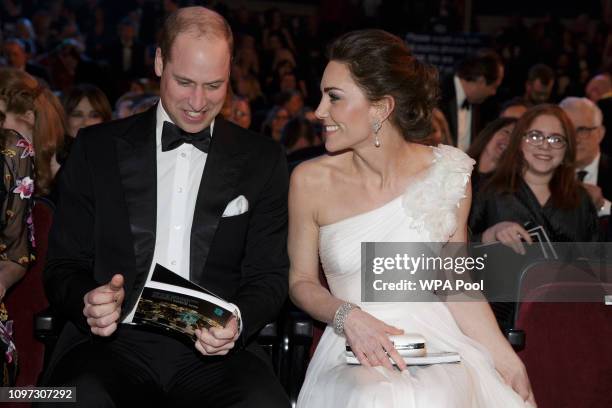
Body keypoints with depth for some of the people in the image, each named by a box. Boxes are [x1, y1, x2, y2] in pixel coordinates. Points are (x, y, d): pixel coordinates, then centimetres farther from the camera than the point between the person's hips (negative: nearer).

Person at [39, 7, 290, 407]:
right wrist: (87, 303, -15)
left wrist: (237, 322, -14)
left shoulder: (264, 160, 10)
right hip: (115, 341, 0)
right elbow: (64, 266, 9)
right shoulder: (96, 148, 9)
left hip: (216, 348, 1)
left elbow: (269, 275, 9)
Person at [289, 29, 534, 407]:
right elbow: (301, 280, 7)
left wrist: (509, 362, -4)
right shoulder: (310, 181, -3)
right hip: (352, 349, 0)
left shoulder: (447, 174, -2)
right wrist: (347, 316, -13)